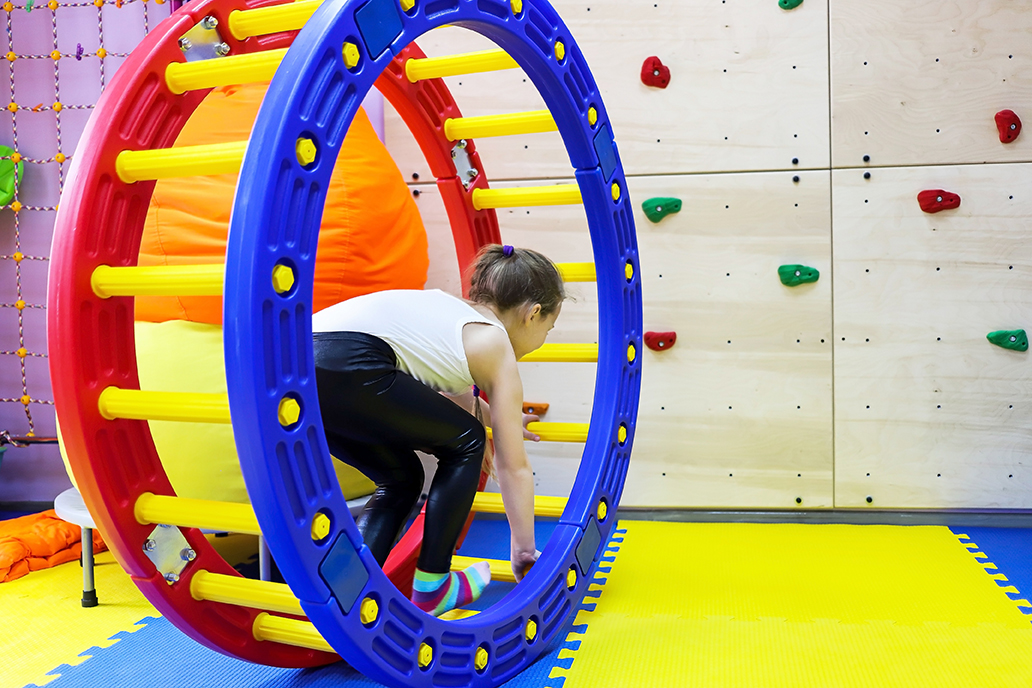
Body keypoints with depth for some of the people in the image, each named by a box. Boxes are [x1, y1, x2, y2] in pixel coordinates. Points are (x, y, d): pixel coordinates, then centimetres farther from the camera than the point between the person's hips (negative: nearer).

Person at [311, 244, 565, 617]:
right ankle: (430, 589, 17)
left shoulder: (452, 309, 31)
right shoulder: (496, 349, 12)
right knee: (466, 444, 13)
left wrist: (496, 418, 69)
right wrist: (524, 553, 28)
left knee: (402, 478, 24)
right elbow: (514, 468, 16)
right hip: (347, 368, -9)